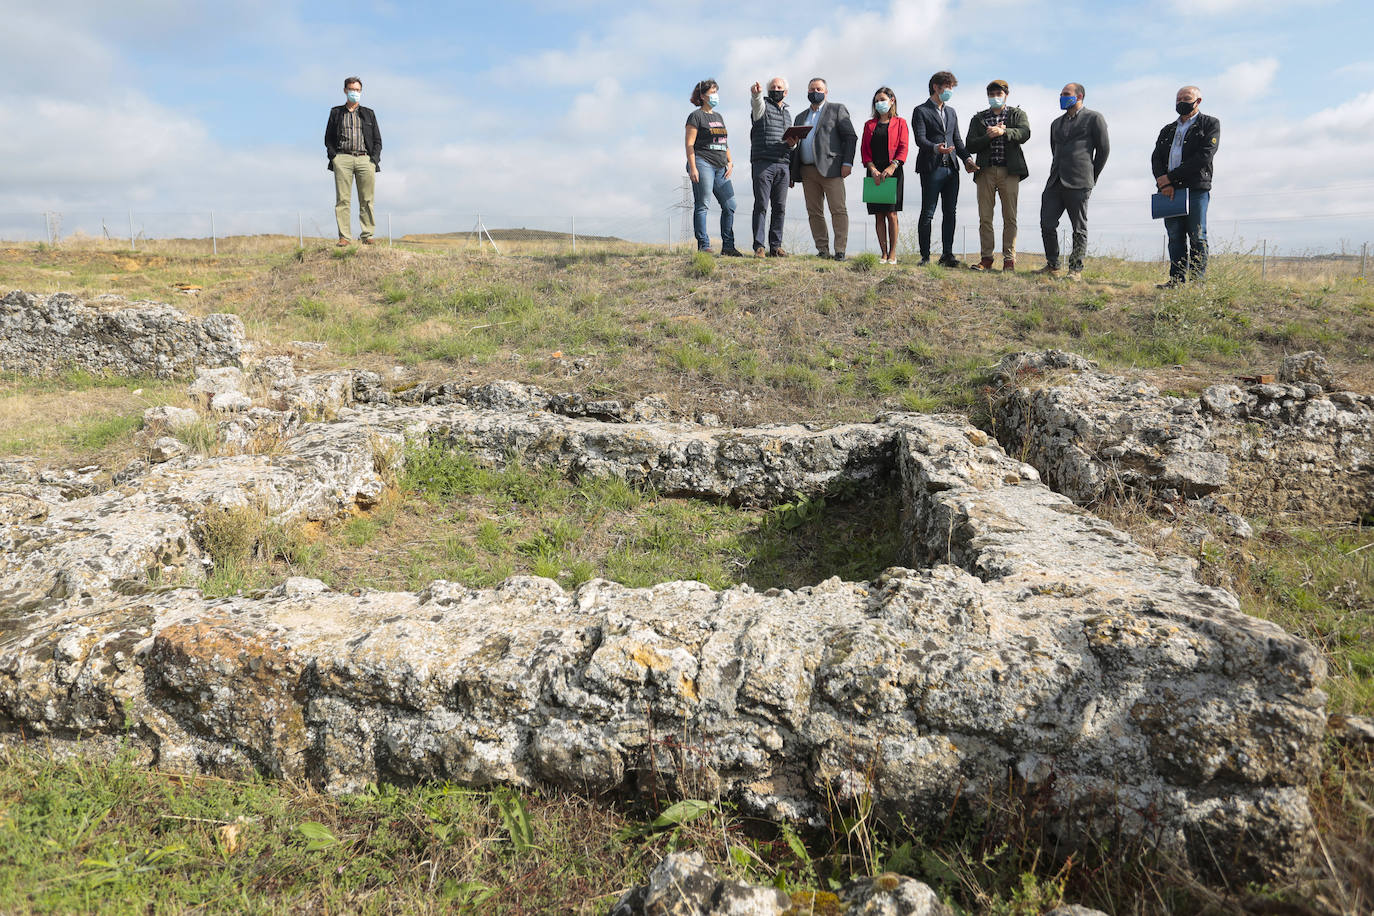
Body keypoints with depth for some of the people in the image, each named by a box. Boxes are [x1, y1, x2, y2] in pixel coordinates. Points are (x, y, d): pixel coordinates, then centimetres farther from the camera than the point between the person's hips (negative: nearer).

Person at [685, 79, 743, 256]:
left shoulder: (718, 117, 23)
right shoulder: (696, 116, 0)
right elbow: (689, 144, -7)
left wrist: (730, 162, 11)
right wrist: (692, 167, -16)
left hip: (720, 167, 8)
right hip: (703, 163, -8)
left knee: (730, 205, 2)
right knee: (702, 206, -8)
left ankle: (727, 246, 7)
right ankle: (703, 246, -7)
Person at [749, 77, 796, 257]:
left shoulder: (787, 113, 25)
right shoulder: (762, 105, 8)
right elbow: (756, 101, -17)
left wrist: (792, 143, 5)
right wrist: (756, 93, -41)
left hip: (783, 165, 5)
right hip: (763, 163, -5)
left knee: (780, 207, 2)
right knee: (761, 205, -9)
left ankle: (776, 246, 5)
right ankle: (759, 246, -10)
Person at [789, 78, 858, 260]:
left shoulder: (837, 109, 9)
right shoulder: (801, 117, 24)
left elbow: (850, 137, 1)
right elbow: (796, 146, 23)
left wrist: (847, 163, -10)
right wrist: (792, 173, 13)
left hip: (830, 169, -5)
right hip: (807, 171, 5)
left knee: (838, 210, -10)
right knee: (814, 212, 1)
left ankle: (840, 250, -11)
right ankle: (822, 250, 5)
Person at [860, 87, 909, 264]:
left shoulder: (900, 123, 9)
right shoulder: (870, 124, 17)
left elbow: (903, 148, 0)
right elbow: (864, 149, 8)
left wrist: (892, 166, -16)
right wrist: (872, 169, -8)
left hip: (893, 172, -3)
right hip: (874, 172, 3)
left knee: (891, 213, -9)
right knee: (878, 215, 0)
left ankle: (893, 254, -6)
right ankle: (884, 254, 1)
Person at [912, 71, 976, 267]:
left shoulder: (951, 112, 23)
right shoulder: (921, 111, 2)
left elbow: (957, 140, 22)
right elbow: (920, 139, -10)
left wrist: (966, 158, 5)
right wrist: (936, 148, -29)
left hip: (951, 168, 6)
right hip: (931, 168, -6)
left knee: (950, 212, 4)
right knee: (928, 213, -5)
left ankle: (947, 254, 9)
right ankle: (925, 256, -1)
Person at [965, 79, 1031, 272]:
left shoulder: (1017, 114, 12)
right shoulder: (978, 118, 16)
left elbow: (1024, 133, -8)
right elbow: (971, 146, 5)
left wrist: (1003, 131, -23)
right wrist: (989, 136, -11)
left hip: (1009, 171, -1)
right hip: (985, 171, 1)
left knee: (1010, 217, -2)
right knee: (985, 218, -2)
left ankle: (1009, 260, 1)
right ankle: (986, 258, 3)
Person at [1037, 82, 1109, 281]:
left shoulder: (1093, 118, 3)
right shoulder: (1057, 123, 21)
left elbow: (1104, 149, 2)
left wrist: (1092, 177, 4)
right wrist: (1056, 173, 18)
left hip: (1078, 183, -6)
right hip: (1055, 182, 6)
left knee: (1079, 228, -1)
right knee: (1047, 225, 0)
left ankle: (1076, 269, 3)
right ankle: (1052, 265, 12)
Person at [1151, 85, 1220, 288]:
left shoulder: (1210, 124, 7)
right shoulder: (1168, 130, 22)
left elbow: (1204, 156, -7)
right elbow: (1156, 158, 10)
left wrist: (1171, 176, -11)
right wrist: (1164, 183, -9)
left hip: (1197, 189, -4)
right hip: (1170, 190, 4)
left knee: (1197, 237, -5)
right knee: (1175, 237, 2)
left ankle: (1198, 280, -3)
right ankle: (1176, 279, 3)